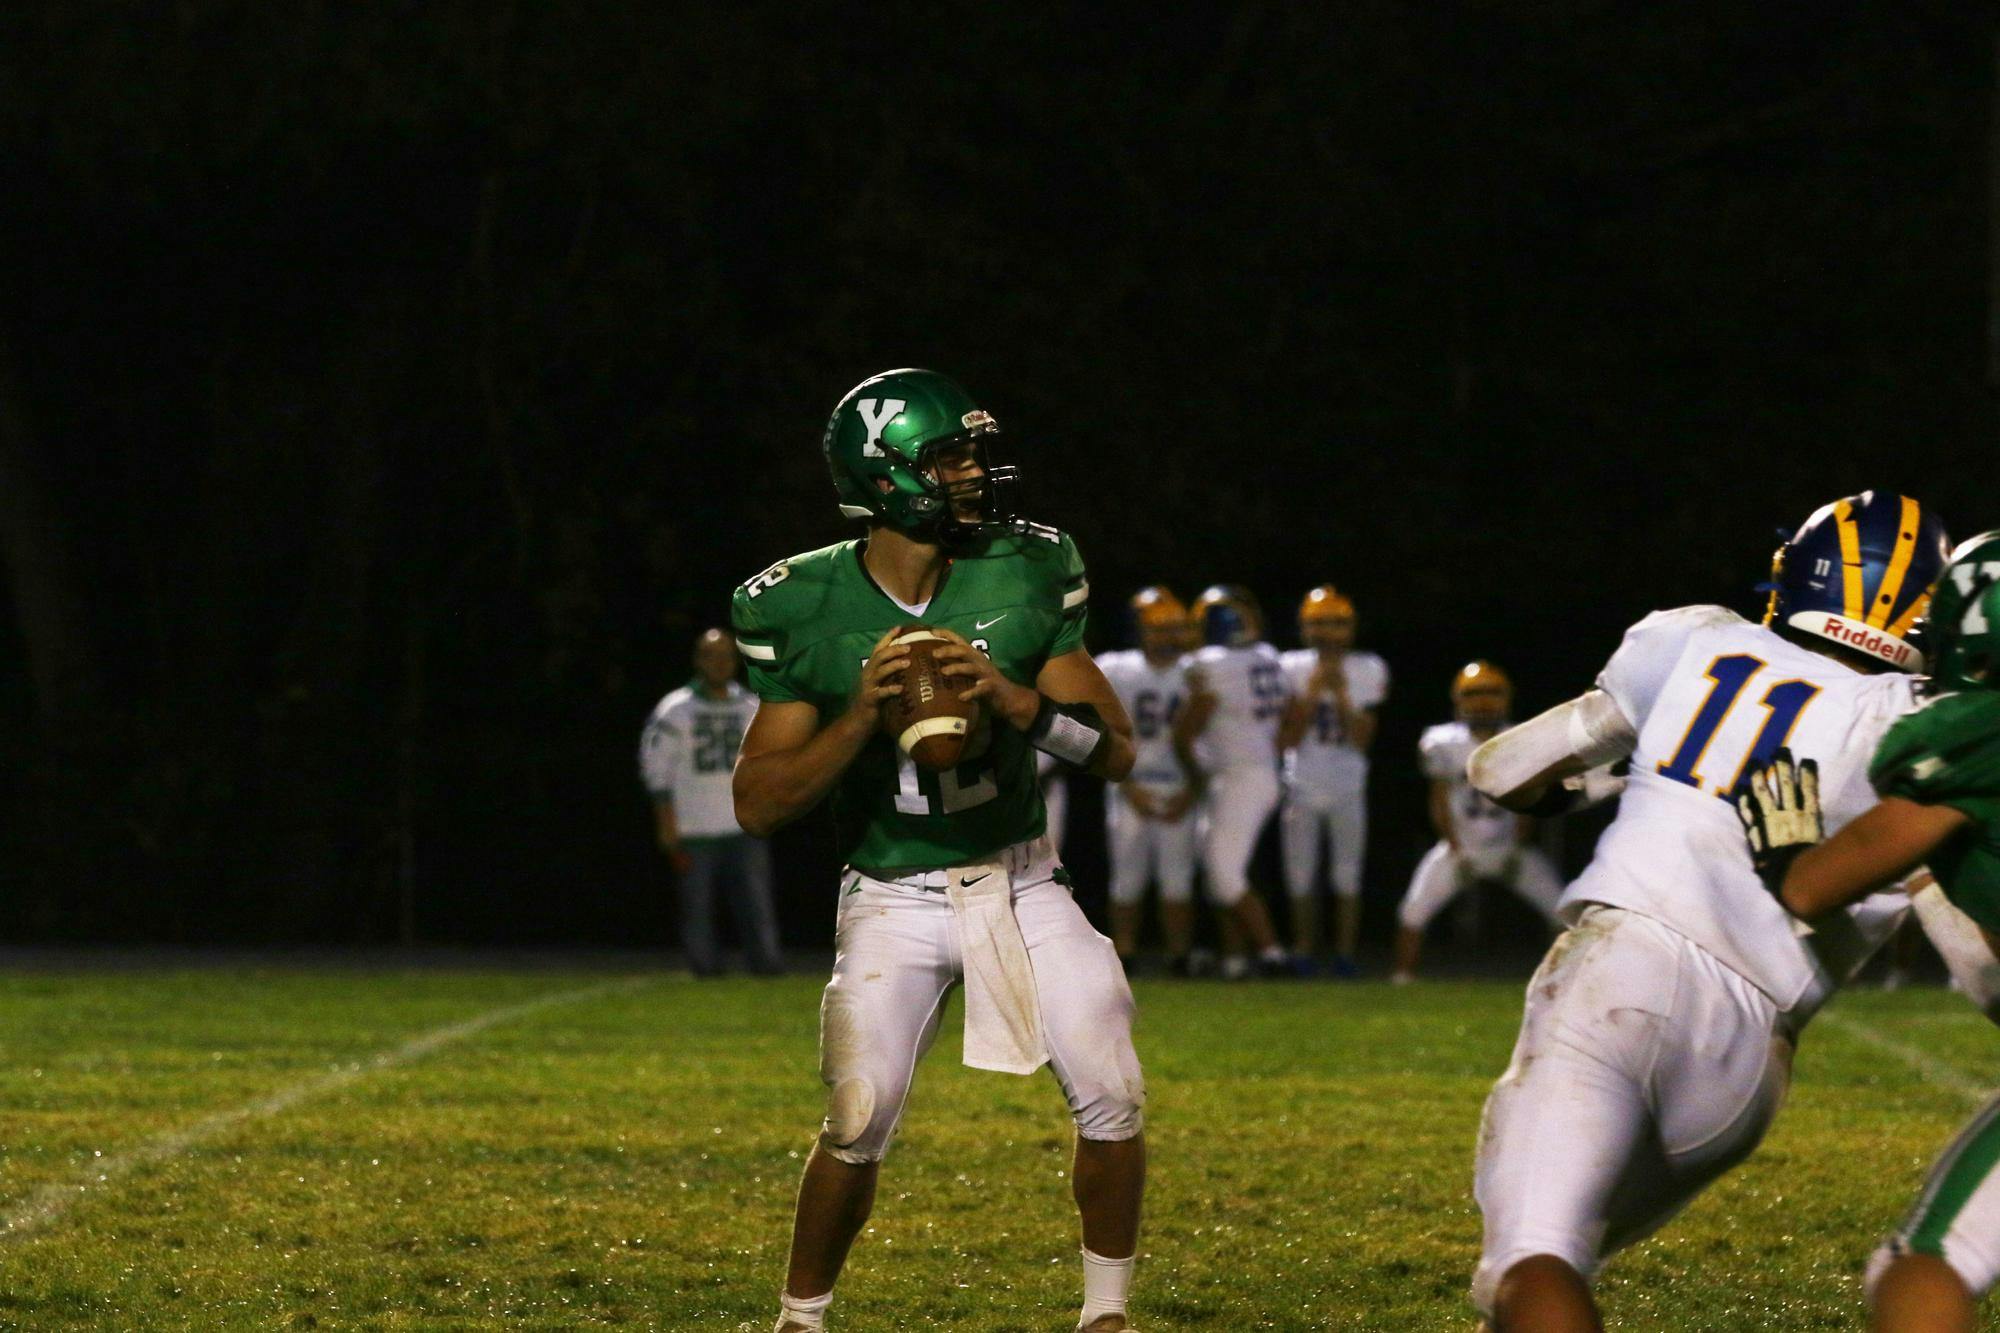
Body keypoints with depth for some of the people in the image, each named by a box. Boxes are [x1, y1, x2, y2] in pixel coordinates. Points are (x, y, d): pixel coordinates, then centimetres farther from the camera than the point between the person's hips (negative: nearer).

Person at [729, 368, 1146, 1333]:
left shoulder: (1027, 576, -7)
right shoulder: (804, 611, -12)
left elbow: (1116, 753, -5)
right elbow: (758, 804, -12)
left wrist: (1014, 700, -24)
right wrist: (861, 716, -26)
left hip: (1020, 883, 2)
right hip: (892, 899, -2)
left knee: (1112, 1100, -7)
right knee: (859, 1125, -10)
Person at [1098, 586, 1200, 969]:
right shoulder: (1115, 672, 2)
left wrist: (1190, 793, -6)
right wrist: (1129, 787, -8)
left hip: (1179, 793, 0)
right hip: (1130, 790, 0)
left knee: (1177, 880, -1)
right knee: (1127, 879, 0)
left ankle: (1181, 960, 2)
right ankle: (1123, 961, 5)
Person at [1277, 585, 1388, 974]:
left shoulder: (1365, 673, 1)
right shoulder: (1293, 670, 0)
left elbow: (1362, 739, -4)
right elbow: (1287, 740, -5)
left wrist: (1342, 695, -12)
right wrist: (1312, 693, -12)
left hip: (1347, 789, 0)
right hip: (1302, 788, 0)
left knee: (1347, 876, -2)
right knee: (1300, 878, 1)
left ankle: (1345, 954, 3)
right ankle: (1303, 953, 9)